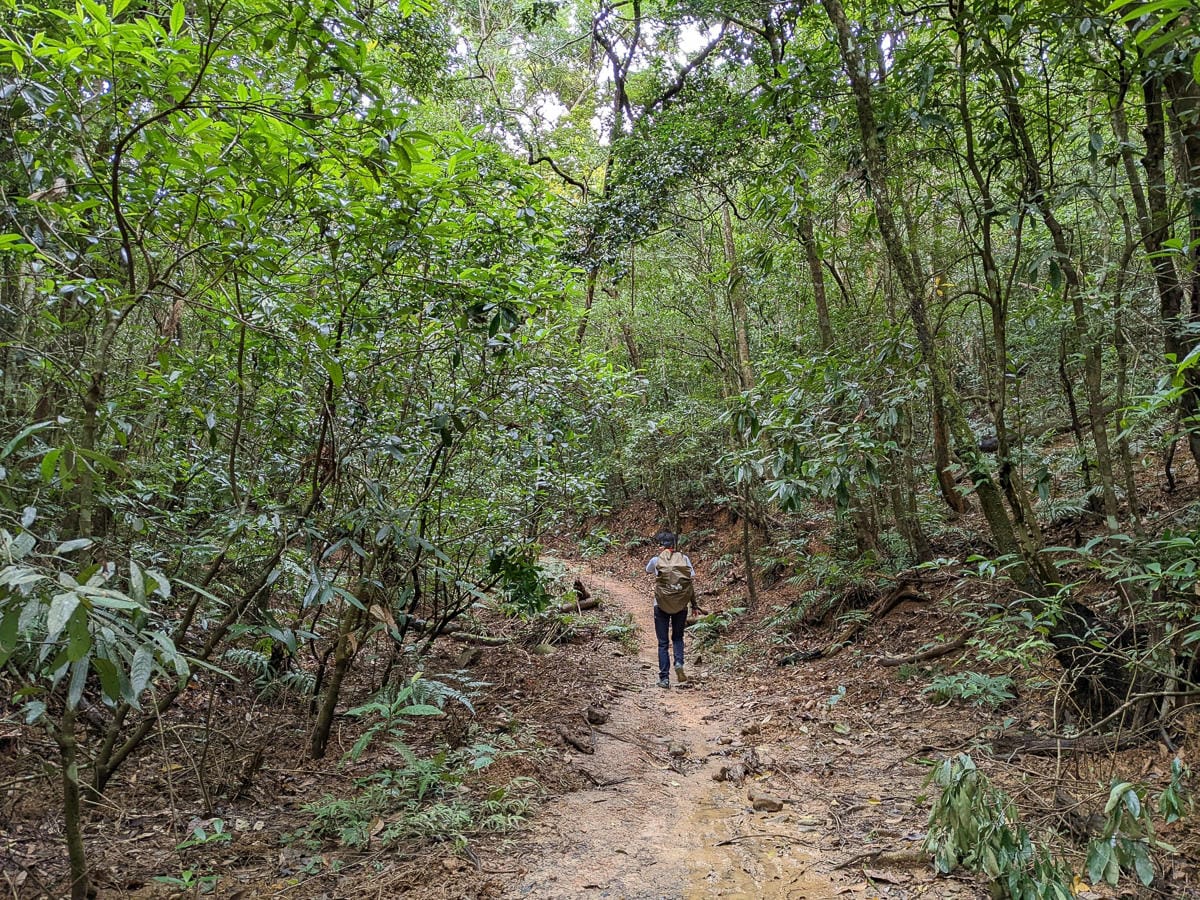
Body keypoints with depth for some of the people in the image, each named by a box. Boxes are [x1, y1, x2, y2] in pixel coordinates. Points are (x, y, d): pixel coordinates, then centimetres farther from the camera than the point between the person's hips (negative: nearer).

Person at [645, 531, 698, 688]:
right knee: (677, 637, 21)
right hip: (681, 605, 1)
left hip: (661, 606, -1)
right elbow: (691, 581, -3)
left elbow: (647, 571, 19)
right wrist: (694, 604, 5)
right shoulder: (684, 559, -2)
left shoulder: (656, 560, -4)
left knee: (663, 642, 8)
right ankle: (679, 662, -4)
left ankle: (664, 678, 5)